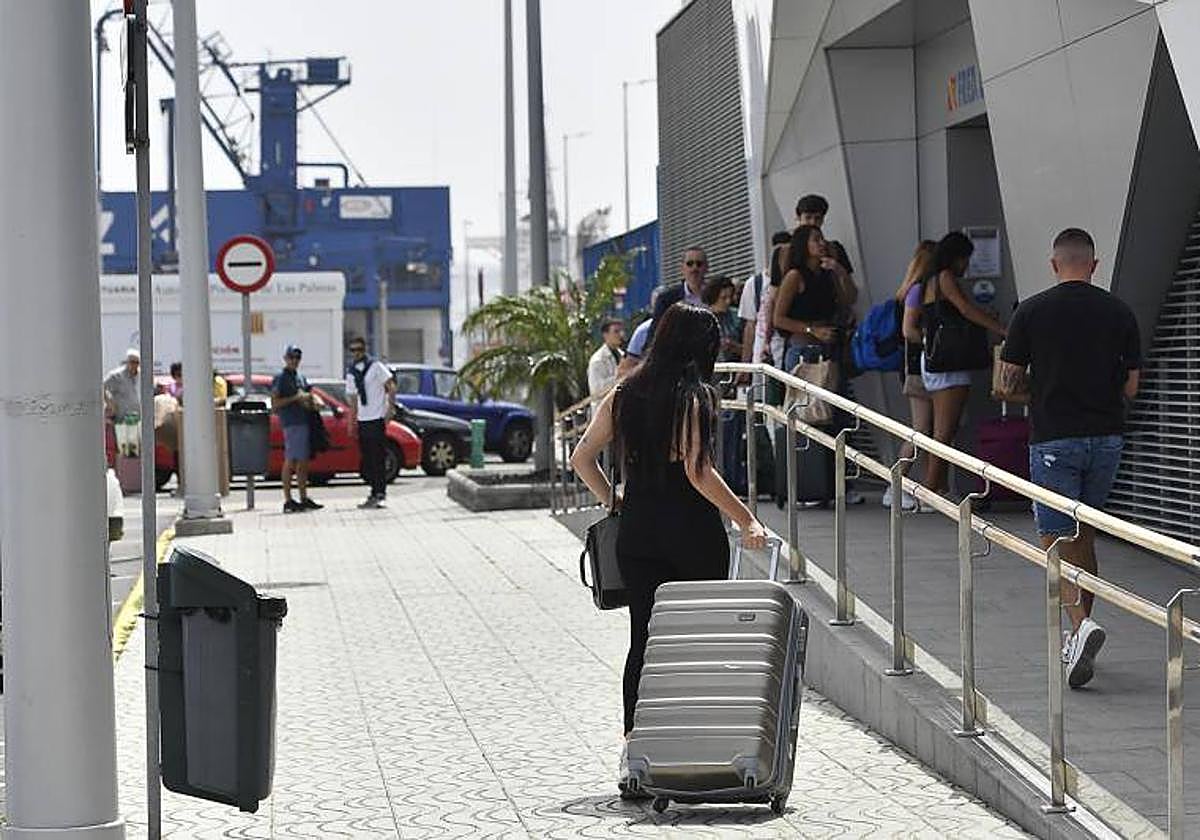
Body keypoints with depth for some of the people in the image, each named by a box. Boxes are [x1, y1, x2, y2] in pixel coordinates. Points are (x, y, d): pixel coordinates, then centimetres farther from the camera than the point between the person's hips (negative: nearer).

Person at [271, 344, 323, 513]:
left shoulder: (301, 377, 20)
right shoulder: (280, 378, -4)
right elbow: (275, 403, -11)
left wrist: (313, 402, 7)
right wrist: (295, 398, -16)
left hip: (304, 422, 8)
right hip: (291, 423, -8)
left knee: (303, 462, 10)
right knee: (290, 461, -8)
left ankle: (304, 499, 16)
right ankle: (288, 501, -6)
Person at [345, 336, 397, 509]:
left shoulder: (375, 366, -6)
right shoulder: (351, 372, 11)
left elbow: (391, 387, -6)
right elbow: (352, 398, 16)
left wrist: (390, 409, -12)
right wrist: (351, 422, 13)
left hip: (377, 418, -6)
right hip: (362, 420, 6)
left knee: (377, 458, -6)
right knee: (366, 458, 8)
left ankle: (378, 493, -2)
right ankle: (377, 491, 18)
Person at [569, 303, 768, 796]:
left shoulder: (624, 394, 8)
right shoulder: (694, 395, -10)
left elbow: (582, 457, 9)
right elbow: (698, 472, -17)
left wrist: (612, 502, 18)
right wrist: (746, 520, -13)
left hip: (635, 531, 5)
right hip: (691, 533, -5)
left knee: (644, 639, 7)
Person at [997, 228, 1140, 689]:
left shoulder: (1032, 312, -5)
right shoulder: (1119, 313, 2)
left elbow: (1008, 383, -2)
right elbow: (1130, 388, 4)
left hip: (1054, 439, -3)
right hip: (1106, 437, 4)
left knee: (1056, 540, 0)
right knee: (1085, 535, 18)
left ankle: (1081, 624, -23)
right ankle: (1078, 637, 22)